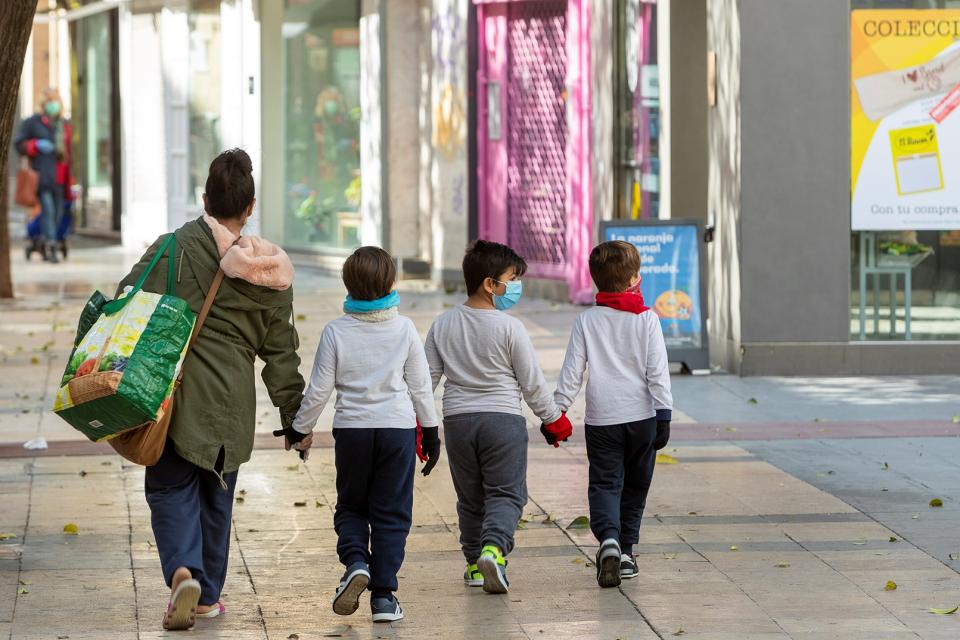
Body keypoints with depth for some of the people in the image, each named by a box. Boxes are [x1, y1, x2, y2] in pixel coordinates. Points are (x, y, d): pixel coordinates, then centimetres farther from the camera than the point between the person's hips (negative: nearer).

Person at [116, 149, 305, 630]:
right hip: (233, 401, 3)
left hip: (176, 391, -3)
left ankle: (183, 570, -20)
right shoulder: (271, 272, 5)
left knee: (171, 487, 3)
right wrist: (294, 413, 17)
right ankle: (208, 595, 22)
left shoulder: (175, 248, -7)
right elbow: (280, 350, 10)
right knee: (216, 495, 16)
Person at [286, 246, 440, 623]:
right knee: (391, 513, 6)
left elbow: (318, 390, -2)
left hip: (351, 429, 0)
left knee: (350, 506, 16)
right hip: (397, 428, 0)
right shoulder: (404, 328, -3)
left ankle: (356, 562, -11)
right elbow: (420, 386, 3)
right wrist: (431, 432, 15)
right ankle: (383, 596, 2)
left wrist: (302, 429, 13)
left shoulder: (336, 331, -5)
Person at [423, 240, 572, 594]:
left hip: (457, 419, 4)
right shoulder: (510, 328, -11)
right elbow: (532, 382, -5)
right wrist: (554, 418, 8)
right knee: (506, 493, -1)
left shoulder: (443, 324, 2)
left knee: (470, 497, 15)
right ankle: (493, 548, -24)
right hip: (503, 418, -4)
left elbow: (428, 376, 5)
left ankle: (475, 564, 18)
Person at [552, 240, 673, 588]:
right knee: (635, 486, 15)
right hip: (642, 416, 0)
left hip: (601, 418, 0)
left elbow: (572, 371, 0)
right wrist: (664, 415, -2)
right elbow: (658, 371, -4)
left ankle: (609, 539, -25)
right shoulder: (647, 319, -2)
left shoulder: (587, 321, 0)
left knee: (605, 484, 0)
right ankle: (626, 551, 18)